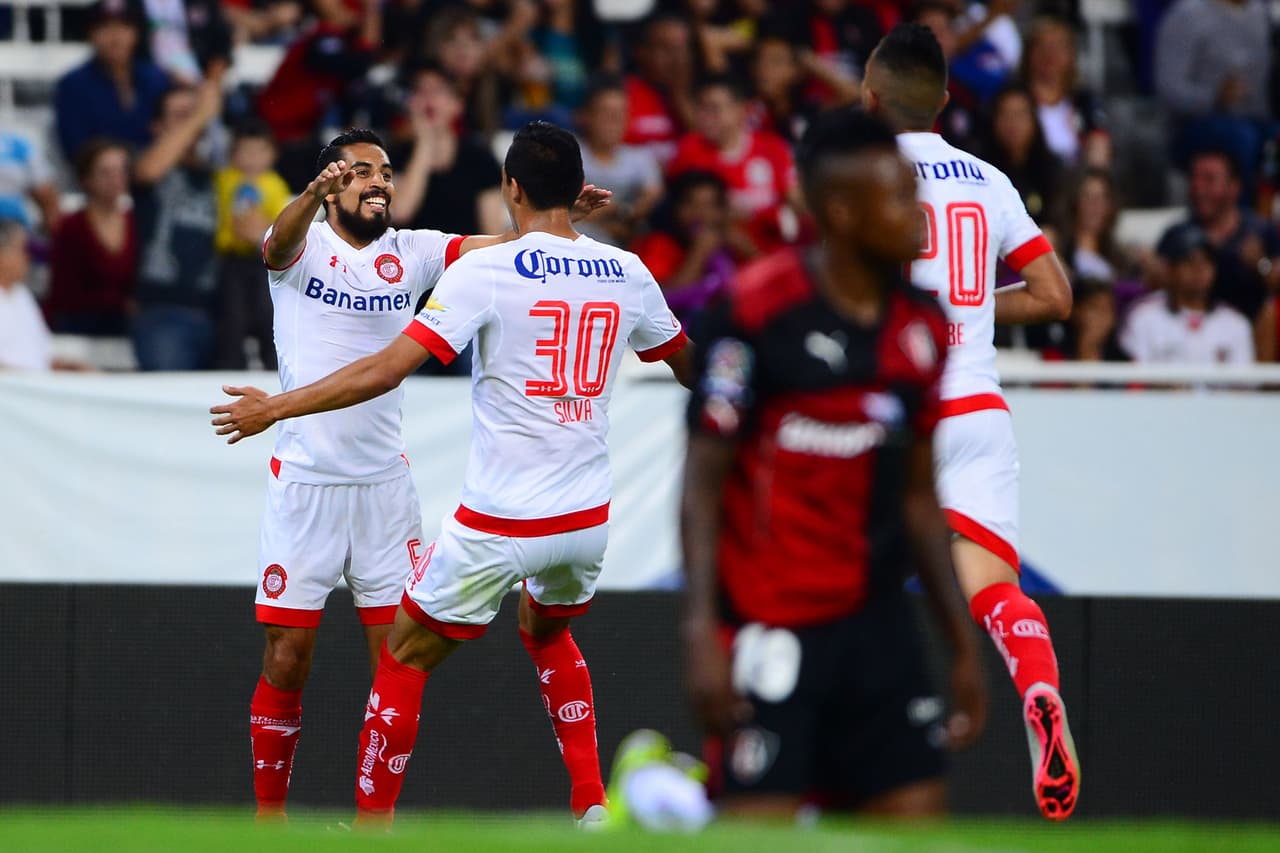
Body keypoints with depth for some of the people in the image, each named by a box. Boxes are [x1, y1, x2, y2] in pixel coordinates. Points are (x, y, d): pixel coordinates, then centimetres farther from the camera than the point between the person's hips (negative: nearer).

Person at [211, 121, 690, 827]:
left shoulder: (485, 272, -12)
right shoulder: (627, 273, 3)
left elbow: (388, 368, -16)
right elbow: (686, 362, 22)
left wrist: (278, 407, -7)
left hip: (499, 524, -6)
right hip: (588, 518, 6)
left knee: (405, 656, 11)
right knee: (546, 631, 34)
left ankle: (371, 825, 11)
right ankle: (592, 807, 26)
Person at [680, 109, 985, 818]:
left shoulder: (922, 327, 10)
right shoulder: (755, 312, -10)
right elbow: (703, 479, -9)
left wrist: (962, 640, 16)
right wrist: (702, 632, -18)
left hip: (876, 623, 6)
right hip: (770, 622, -6)